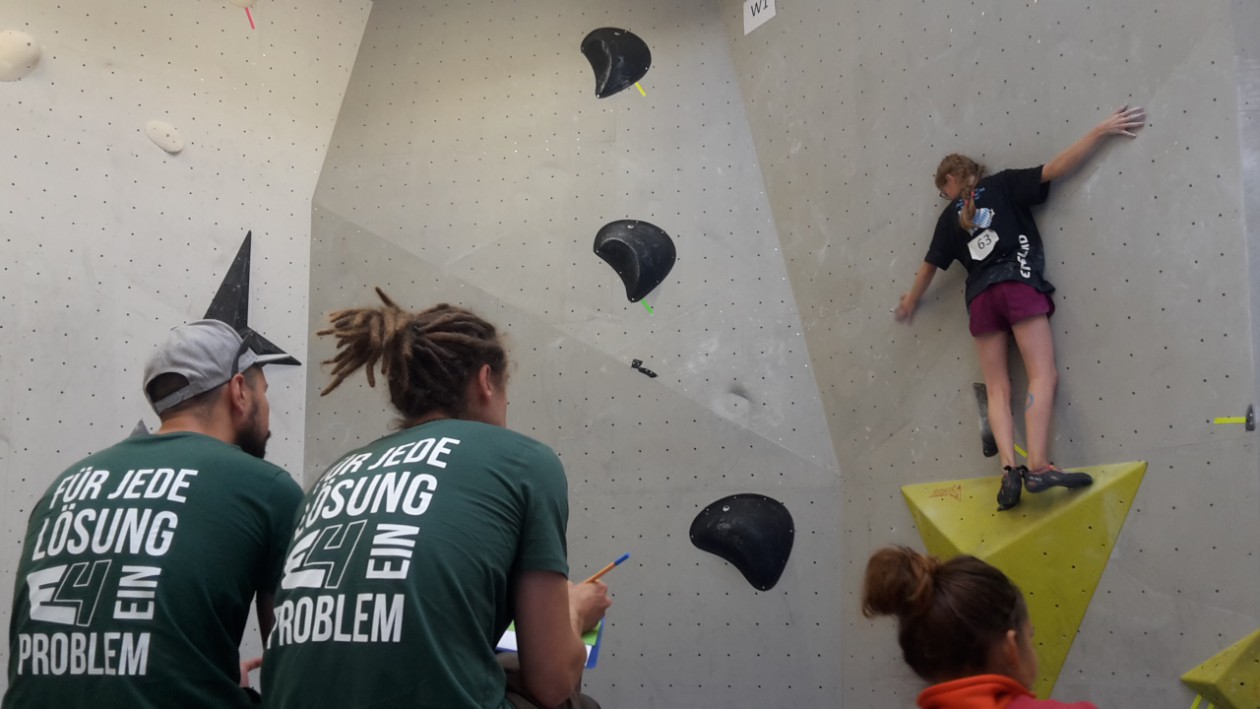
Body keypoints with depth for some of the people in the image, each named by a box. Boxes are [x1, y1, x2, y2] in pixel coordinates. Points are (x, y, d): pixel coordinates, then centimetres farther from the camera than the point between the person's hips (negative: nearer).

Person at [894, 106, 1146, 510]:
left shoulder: (951, 216, 20)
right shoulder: (1002, 185, 13)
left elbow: (930, 266, 26)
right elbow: (1055, 169, 1)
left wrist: (911, 302, 42)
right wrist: (1101, 131, 2)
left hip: (980, 297, 3)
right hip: (1019, 284, -3)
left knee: (997, 389, 4)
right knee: (1043, 375, -10)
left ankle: (1009, 469, -14)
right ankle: (1038, 467, -27)